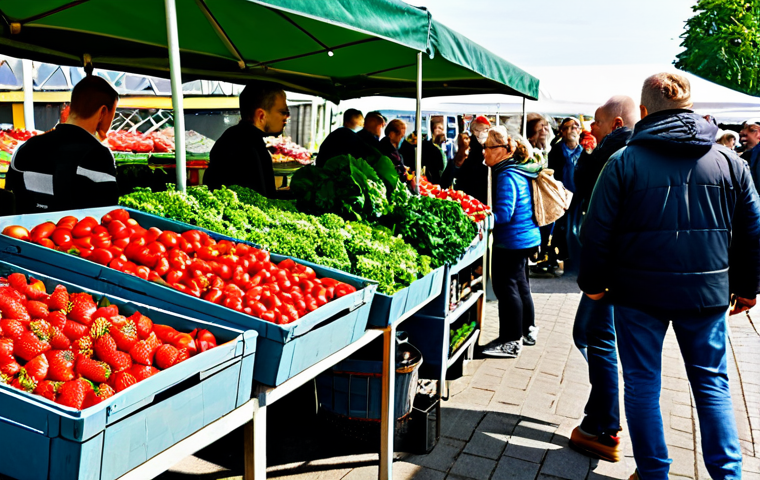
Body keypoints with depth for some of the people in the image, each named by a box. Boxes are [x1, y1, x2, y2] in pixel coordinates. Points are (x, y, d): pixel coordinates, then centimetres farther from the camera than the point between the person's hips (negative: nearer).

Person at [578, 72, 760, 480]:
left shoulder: (624, 162, -8)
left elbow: (597, 232, -7)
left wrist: (593, 283, 6)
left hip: (640, 292, -2)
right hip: (706, 292, 3)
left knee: (642, 384, 10)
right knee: (712, 384, 16)